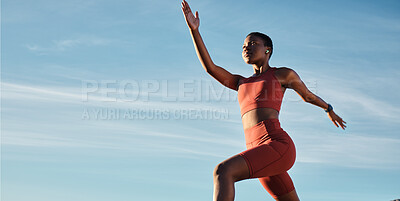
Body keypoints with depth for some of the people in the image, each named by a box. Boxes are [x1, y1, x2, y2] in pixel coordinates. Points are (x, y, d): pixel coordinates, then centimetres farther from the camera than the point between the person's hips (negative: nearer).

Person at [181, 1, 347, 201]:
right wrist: (194, 30, 7)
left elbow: (308, 95, 30)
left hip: (278, 145, -6)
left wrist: (329, 110, 46)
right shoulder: (240, 82, 27)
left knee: (222, 171, -28)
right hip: (259, 153, 6)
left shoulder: (284, 74, 13)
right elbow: (209, 67, 15)